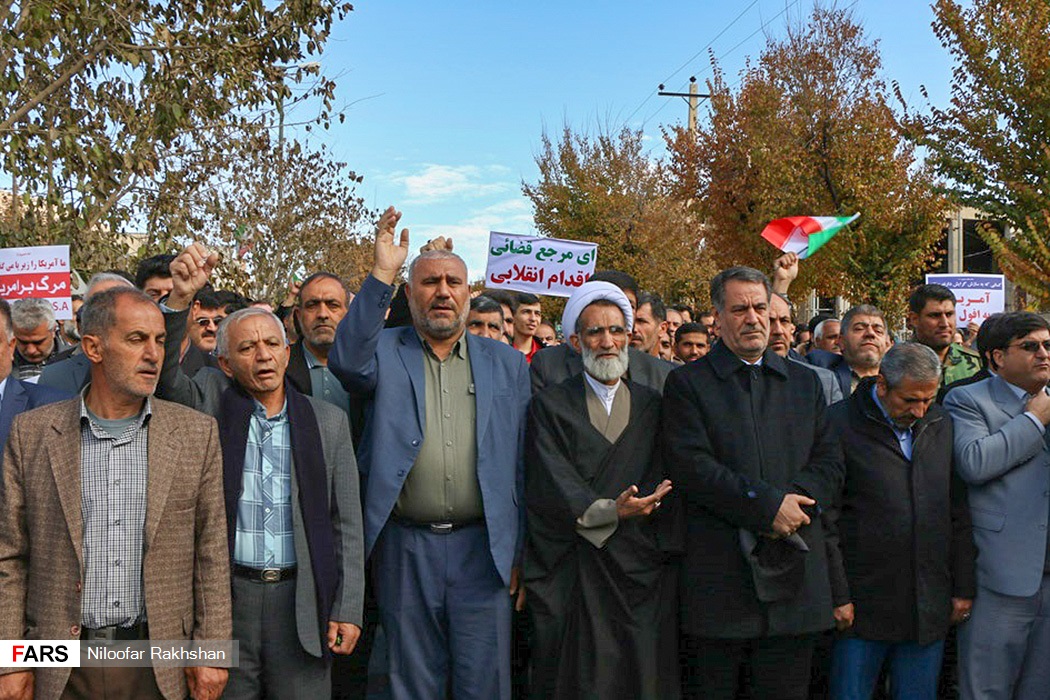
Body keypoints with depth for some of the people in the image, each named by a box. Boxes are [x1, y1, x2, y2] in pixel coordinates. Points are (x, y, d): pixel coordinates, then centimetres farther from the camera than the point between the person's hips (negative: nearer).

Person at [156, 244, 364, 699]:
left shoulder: (328, 421, 5)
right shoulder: (210, 402, 4)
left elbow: (346, 522, 5)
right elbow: (163, 374, -16)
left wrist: (348, 608, 0)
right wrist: (180, 299, -30)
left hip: (301, 600, 1)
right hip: (224, 596, 0)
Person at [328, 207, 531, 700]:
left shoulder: (507, 364, 8)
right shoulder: (386, 352, 5)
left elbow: (522, 467, 6)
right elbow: (347, 362, -20)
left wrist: (521, 554, 3)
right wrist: (382, 273, -22)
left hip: (482, 548, 1)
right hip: (405, 549, 0)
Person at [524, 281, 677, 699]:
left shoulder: (652, 406, 13)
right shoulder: (550, 406, 4)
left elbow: (666, 480, 6)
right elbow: (552, 486, -7)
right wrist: (611, 510, -20)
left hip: (642, 569, 2)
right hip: (572, 574, -2)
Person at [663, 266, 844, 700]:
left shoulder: (805, 383, 15)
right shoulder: (687, 383, 1)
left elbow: (830, 464, 8)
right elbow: (690, 467, -11)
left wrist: (794, 502, -11)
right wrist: (768, 505, -15)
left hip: (794, 579, 4)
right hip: (716, 578, -3)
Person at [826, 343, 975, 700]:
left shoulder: (941, 424, 9)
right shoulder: (840, 424, -8)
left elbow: (959, 512, 13)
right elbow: (825, 519, -9)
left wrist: (964, 588, 10)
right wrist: (837, 596, -11)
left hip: (931, 610, 5)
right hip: (863, 605, -4)